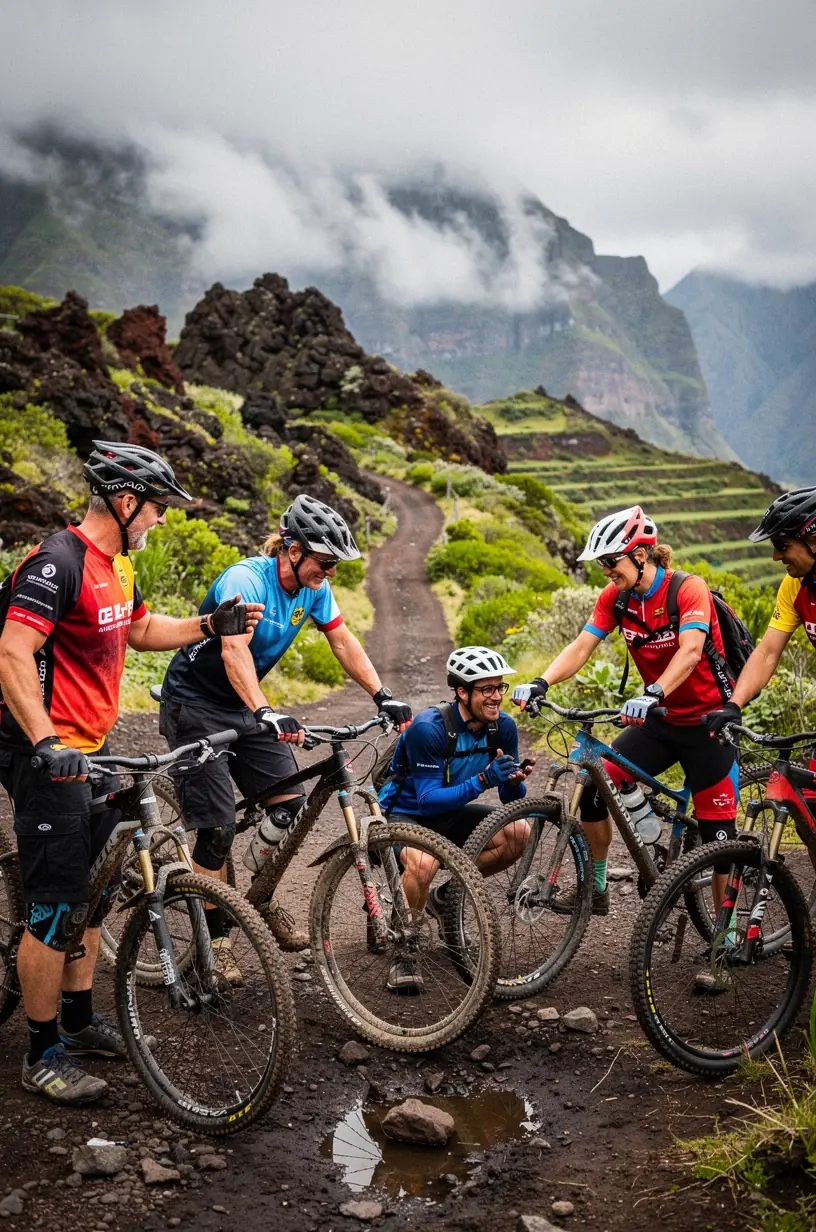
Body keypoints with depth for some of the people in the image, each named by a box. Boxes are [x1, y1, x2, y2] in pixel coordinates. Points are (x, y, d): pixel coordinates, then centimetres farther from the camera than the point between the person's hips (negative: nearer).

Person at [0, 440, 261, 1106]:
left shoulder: (116, 565, 10)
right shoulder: (59, 562, -20)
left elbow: (141, 630, 25)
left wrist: (211, 625, 12)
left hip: (92, 750, 10)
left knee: (94, 890, 17)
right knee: (58, 909, -4)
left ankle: (79, 1018, 32)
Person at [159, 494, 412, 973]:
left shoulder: (314, 588, -6)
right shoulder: (245, 579, -28)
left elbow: (344, 642, -1)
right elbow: (234, 650, -42)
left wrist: (383, 696, -13)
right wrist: (266, 713, -56)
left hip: (242, 705, 7)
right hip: (194, 705, -7)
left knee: (290, 804, -4)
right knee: (218, 826, -9)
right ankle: (215, 939, 6)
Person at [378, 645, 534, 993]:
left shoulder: (502, 727, -10)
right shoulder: (429, 728, -28)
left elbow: (511, 800, -5)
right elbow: (428, 800, -29)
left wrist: (514, 780, -29)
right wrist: (483, 780, -39)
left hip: (448, 813, 6)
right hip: (403, 813, -6)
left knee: (518, 831, -17)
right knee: (424, 862, -38)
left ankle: (446, 896, 5)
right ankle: (403, 952, -12)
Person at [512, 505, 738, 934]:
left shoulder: (689, 589, -19)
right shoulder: (615, 597, -3)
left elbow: (690, 650, -34)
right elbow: (581, 646, -12)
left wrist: (654, 694, -51)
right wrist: (541, 683, -29)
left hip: (706, 721, -5)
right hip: (656, 720, 5)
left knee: (717, 832, -2)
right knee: (594, 784, -9)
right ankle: (597, 889, 8)